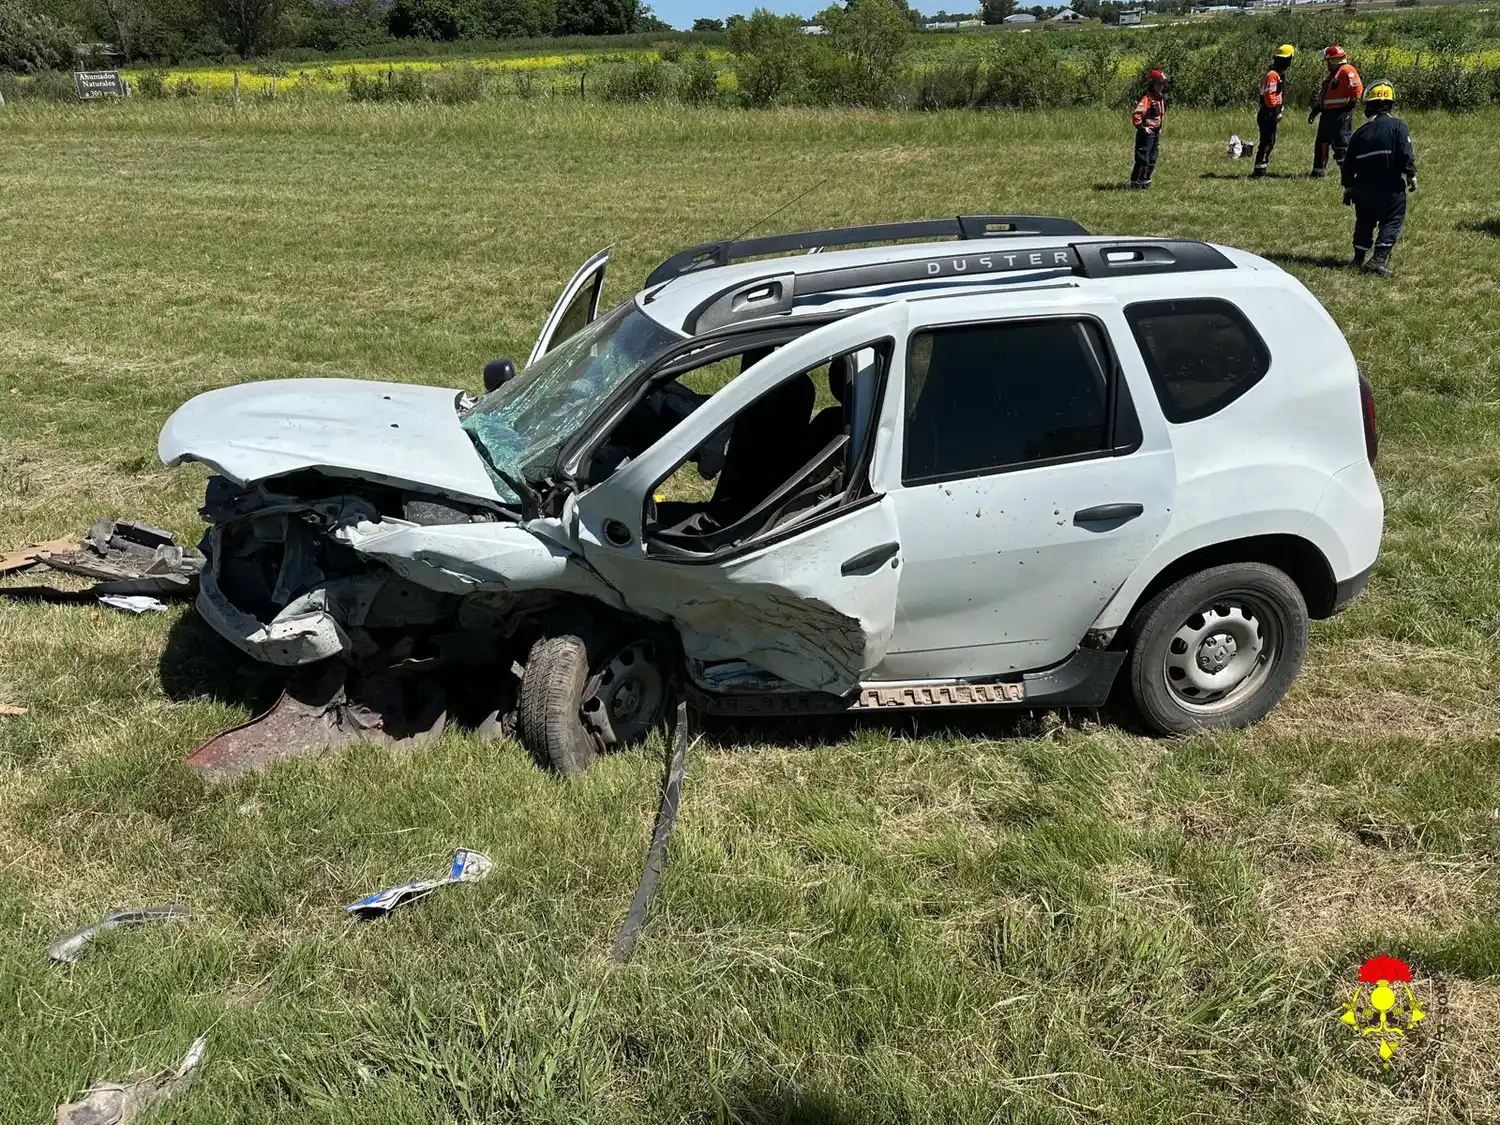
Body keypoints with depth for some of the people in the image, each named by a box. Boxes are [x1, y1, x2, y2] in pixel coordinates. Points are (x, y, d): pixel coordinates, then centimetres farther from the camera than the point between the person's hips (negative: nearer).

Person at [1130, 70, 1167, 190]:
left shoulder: (1161, 99, 12)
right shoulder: (1147, 99, -17)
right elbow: (1136, 116, -25)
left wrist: (1159, 128, 20)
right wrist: (1142, 127, -19)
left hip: (1156, 133, 9)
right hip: (1146, 134, -9)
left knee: (1152, 160, 13)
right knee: (1143, 159, -8)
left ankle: (1145, 180, 22)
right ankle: (1135, 182, -2)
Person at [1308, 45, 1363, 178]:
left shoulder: (1347, 71, -11)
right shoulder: (1333, 73, 21)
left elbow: (1357, 88, -22)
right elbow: (1323, 94, 25)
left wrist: (1352, 103, -15)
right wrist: (1315, 110, 22)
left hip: (1341, 113, -10)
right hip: (1328, 114, 10)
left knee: (1341, 143, -9)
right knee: (1322, 142, 13)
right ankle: (1319, 171, 23)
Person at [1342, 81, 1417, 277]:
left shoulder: (1360, 133, 5)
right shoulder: (1397, 126, -8)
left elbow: (1349, 165, 8)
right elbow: (1406, 155, -15)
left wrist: (1348, 188, 20)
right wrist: (1411, 176, -2)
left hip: (1363, 188, 4)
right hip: (1390, 188, -4)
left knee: (1364, 222, 20)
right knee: (1391, 222, 3)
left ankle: (1359, 258, 22)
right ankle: (1379, 259, -11)